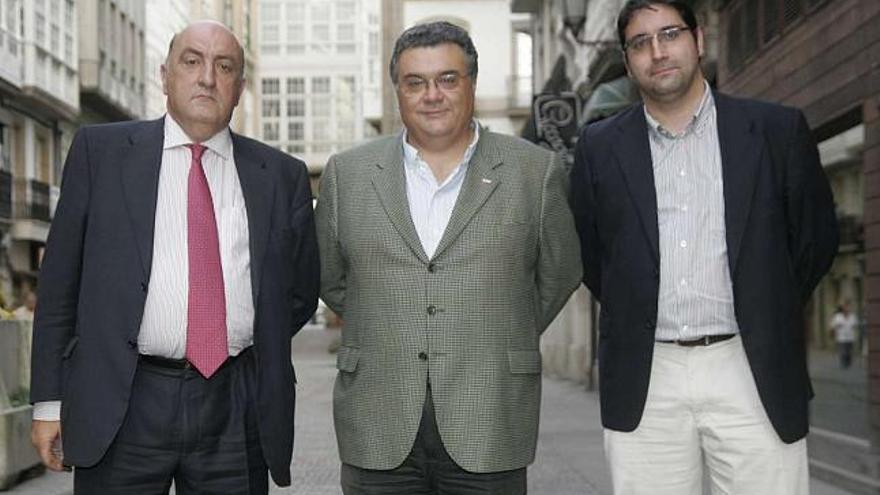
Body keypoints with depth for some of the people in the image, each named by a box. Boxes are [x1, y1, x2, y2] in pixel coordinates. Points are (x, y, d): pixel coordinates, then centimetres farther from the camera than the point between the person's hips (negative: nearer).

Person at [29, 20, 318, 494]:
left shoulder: (282, 175, 8)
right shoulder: (100, 150, 5)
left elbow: (300, 292, 18)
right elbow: (59, 282, 4)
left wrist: (254, 352, 7)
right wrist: (49, 400, 1)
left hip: (237, 413, 1)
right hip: (121, 408, -1)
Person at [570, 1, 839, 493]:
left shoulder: (778, 130, 3)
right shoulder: (600, 147, 7)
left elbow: (816, 238, 11)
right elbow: (589, 252, 17)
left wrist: (765, 315, 13)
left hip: (752, 374, -1)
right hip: (644, 382, 1)